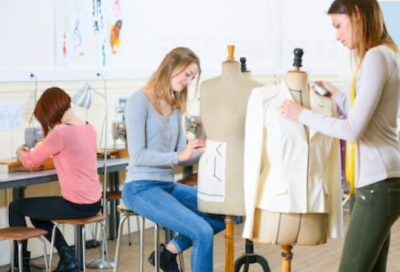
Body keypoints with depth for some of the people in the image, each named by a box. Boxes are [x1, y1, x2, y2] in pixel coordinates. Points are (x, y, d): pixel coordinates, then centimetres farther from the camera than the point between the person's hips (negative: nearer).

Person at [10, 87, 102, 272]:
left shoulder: (60, 133, -18)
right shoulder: (89, 129, 6)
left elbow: (31, 162, -6)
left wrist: (21, 153, 17)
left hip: (76, 206, -8)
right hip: (93, 204, 8)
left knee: (15, 208, 12)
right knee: (37, 214, 29)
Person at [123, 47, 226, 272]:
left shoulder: (175, 106, 13)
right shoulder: (139, 101, -10)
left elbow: (182, 154, 10)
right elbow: (138, 156, -17)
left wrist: (204, 149, -9)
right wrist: (179, 156, -25)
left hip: (168, 185, 8)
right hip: (142, 188, -8)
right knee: (203, 232, -22)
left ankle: (169, 252, 7)